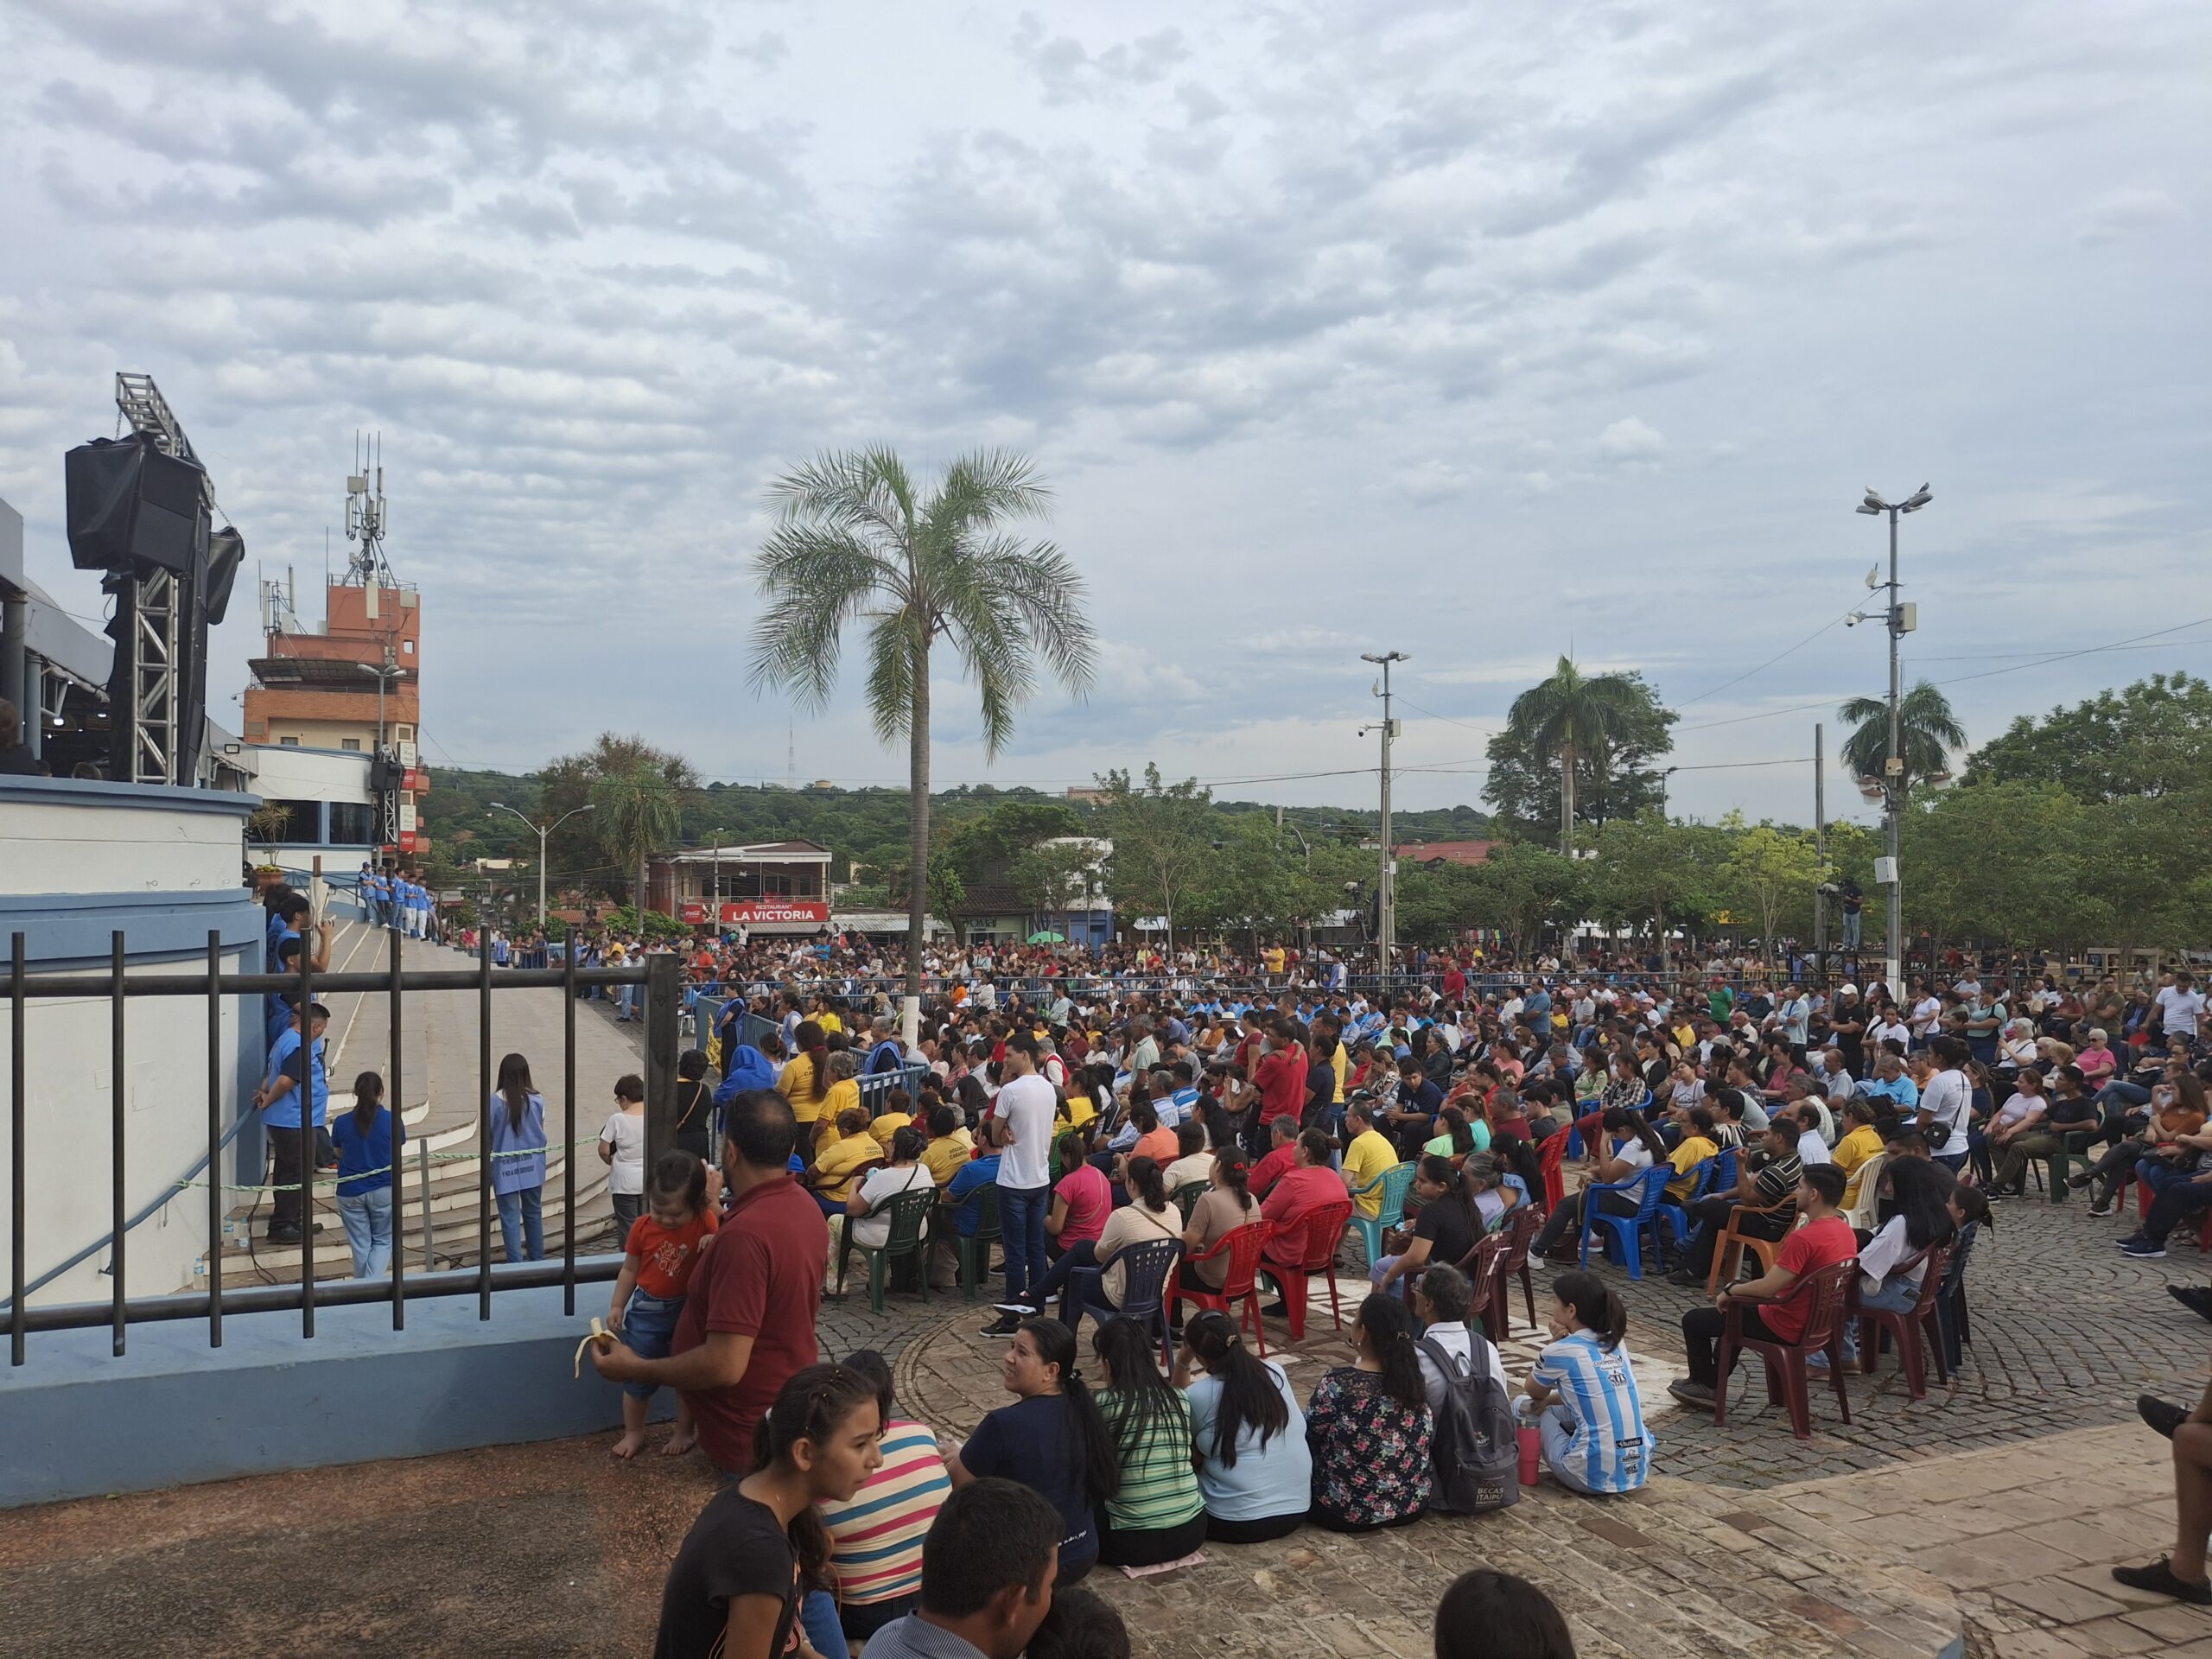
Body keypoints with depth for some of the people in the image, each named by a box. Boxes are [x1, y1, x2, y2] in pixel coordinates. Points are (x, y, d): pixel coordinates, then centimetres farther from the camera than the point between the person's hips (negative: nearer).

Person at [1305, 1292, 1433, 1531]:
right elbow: (1426, 1439, 7)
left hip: (1348, 1511, -6)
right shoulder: (1415, 1379, -7)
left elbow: (1306, 1436, -9)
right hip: (1412, 1504, 6)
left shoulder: (1337, 1384, -22)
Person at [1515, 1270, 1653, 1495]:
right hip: (1639, 1470, 7)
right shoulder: (1616, 1345, 11)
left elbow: (1533, 1392, 12)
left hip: (1594, 1476, -7)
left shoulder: (1561, 1350, -8)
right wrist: (1550, 1399, 17)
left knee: (1524, 1405, 14)